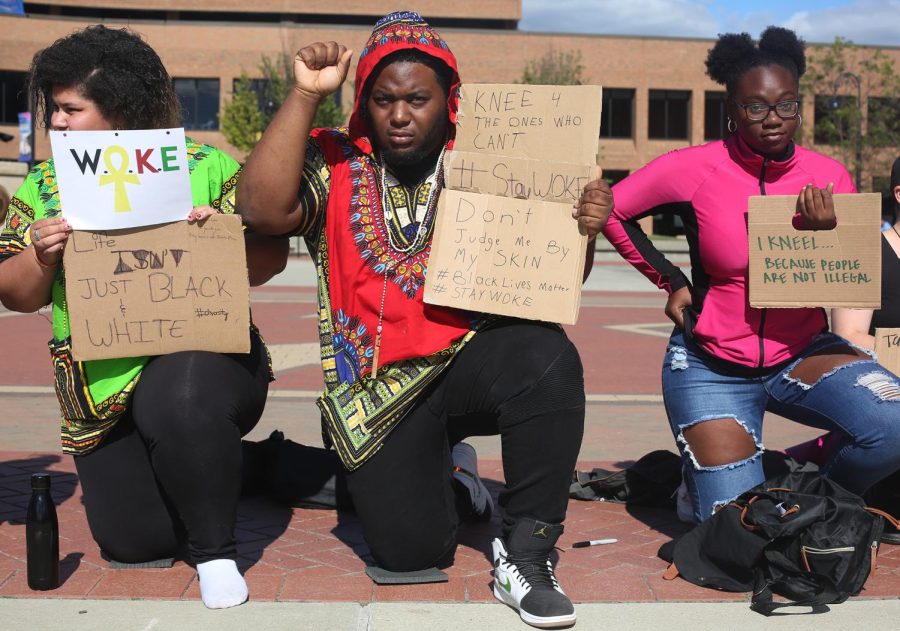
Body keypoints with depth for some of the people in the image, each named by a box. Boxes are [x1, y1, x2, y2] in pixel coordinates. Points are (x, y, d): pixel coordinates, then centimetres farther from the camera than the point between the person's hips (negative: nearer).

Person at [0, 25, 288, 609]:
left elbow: (271, 259, -4)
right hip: (103, 392, 4)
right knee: (133, 542, 2)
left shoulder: (207, 167, -3)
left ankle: (215, 550, -14)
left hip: (203, 350, -4)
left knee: (179, 401, -39)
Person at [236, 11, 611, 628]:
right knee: (409, 547, -10)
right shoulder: (334, 164, 3)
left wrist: (582, 230, -15)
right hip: (379, 386, 0)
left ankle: (525, 555, -18)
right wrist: (306, 95, -18)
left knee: (548, 357, -33)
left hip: (472, 362, 0)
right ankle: (443, 472, 28)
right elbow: (262, 209, -18)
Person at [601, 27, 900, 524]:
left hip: (801, 355, 3)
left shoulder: (828, 177, -6)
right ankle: (704, 472, 30)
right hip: (713, 367, -2)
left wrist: (825, 235, -24)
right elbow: (612, 210, 1)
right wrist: (671, 282, 0)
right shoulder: (694, 170, -13)